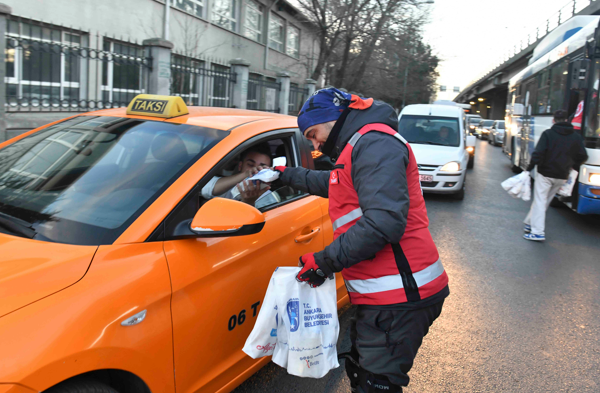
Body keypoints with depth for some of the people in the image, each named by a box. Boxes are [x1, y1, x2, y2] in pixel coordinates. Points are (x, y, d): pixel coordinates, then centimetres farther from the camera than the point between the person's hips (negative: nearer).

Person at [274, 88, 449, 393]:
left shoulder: (375, 143, -14)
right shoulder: (359, 147, 21)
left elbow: (385, 221, -27)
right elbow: (330, 183, 41)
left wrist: (325, 261, -21)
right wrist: (287, 175, 45)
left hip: (398, 298, -11)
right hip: (382, 294, 11)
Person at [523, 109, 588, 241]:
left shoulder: (548, 134, -7)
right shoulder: (577, 137, 5)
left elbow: (538, 153, -15)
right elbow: (583, 157, 7)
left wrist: (530, 167, -7)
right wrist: (571, 166, 22)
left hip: (545, 173, -4)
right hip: (562, 176, 5)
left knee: (540, 201, -2)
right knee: (545, 201, 17)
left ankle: (538, 232, -8)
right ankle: (530, 223, 26)